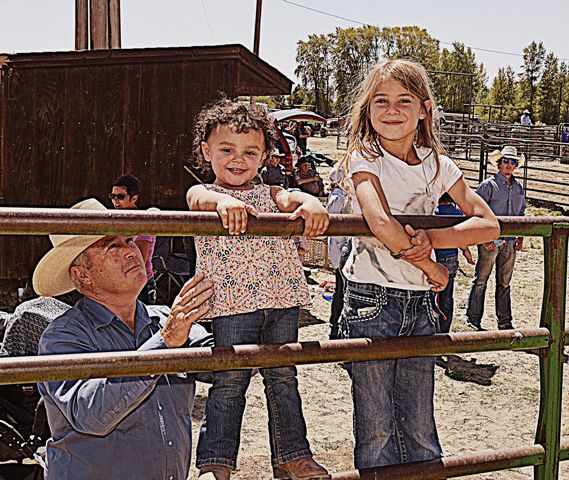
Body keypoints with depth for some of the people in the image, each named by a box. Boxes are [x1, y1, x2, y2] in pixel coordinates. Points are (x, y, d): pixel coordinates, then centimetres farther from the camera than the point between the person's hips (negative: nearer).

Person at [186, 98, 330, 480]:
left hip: (282, 299, 4)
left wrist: (310, 204, -32)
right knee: (229, 382, -3)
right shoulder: (203, 195, 6)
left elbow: (293, 197, -7)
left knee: (284, 378, 10)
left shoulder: (269, 194, 14)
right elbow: (202, 198, -19)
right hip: (232, 304, -3)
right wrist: (225, 201, -43)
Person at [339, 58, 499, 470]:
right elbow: (381, 224, -24)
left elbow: (489, 224, -1)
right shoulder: (364, 158, -7)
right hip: (371, 300, -3)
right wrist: (432, 267, -13)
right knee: (376, 428, 5)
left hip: (421, 303, 4)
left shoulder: (437, 164, 6)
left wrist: (431, 239, -16)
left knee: (419, 425, 11)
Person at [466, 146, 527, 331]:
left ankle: (504, 322, 18)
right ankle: (473, 319, 9)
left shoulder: (518, 187, 13)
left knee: (504, 282, 11)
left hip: (510, 241, 5)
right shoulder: (488, 185, -5)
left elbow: (521, 213, 21)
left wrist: (520, 237, 12)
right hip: (490, 240, -5)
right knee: (481, 280, 1)